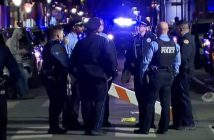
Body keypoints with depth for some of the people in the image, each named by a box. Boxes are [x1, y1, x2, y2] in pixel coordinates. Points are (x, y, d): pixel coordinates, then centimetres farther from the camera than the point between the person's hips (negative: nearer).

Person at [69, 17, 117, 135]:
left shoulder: (80, 42, 5)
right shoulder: (102, 41, -7)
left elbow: (73, 60, 6)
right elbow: (108, 58, -13)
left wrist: (76, 73, 16)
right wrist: (112, 71, -2)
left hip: (84, 76, 4)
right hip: (99, 75, -4)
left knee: (86, 102, 8)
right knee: (99, 102, 0)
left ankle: (87, 128, 10)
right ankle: (95, 128, -6)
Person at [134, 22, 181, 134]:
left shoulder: (155, 44, -13)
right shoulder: (175, 45, 3)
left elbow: (146, 61, -11)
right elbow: (177, 63, 7)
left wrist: (142, 75, -1)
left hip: (156, 75, -5)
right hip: (169, 76, 5)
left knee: (149, 102, 0)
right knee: (165, 103, 9)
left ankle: (145, 128, 2)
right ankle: (163, 128, 13)